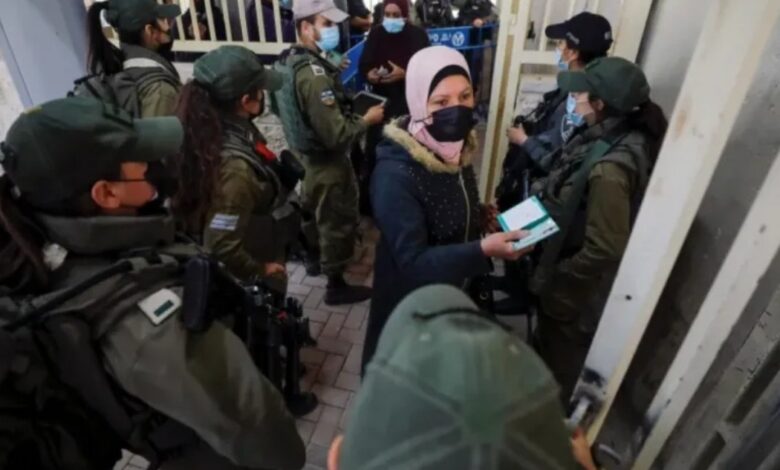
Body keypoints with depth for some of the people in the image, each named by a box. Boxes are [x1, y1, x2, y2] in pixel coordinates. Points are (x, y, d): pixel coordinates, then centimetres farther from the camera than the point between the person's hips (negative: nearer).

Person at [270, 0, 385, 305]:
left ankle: (315, 257, 49)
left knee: (312, 210, 26)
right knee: (339, 222, 5)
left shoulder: (286, 61, 1)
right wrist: (367, 120, -15)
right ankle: (336, 285, 20)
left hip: (303, 154, 10)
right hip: (327, 162, -9)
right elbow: (336, 135, -32)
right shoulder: (314, 74, -29)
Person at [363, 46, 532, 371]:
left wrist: (480, 218, -8)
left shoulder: (456, 146, -7)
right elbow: (412, 261, -30)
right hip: (410, 299, -7)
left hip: (454, 287, 7)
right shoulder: (396, 174, -33)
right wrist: (483, 250, -38)